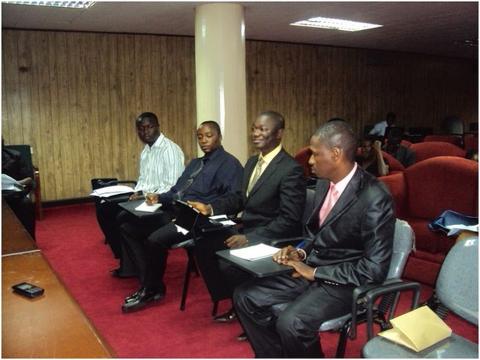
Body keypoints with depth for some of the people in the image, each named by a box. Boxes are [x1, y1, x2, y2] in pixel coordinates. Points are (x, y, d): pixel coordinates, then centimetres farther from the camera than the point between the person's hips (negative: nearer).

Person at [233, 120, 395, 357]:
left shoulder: (374, 198, -22)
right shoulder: (324, 183, 4)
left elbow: (375, 269, -21)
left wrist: (316, 272, -17)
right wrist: (301, 253, -2)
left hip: (343, 283, -8)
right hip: (311, 270, 8)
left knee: (290, 323, -30)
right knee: (245, 296, -2)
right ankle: (274, 355, 13)